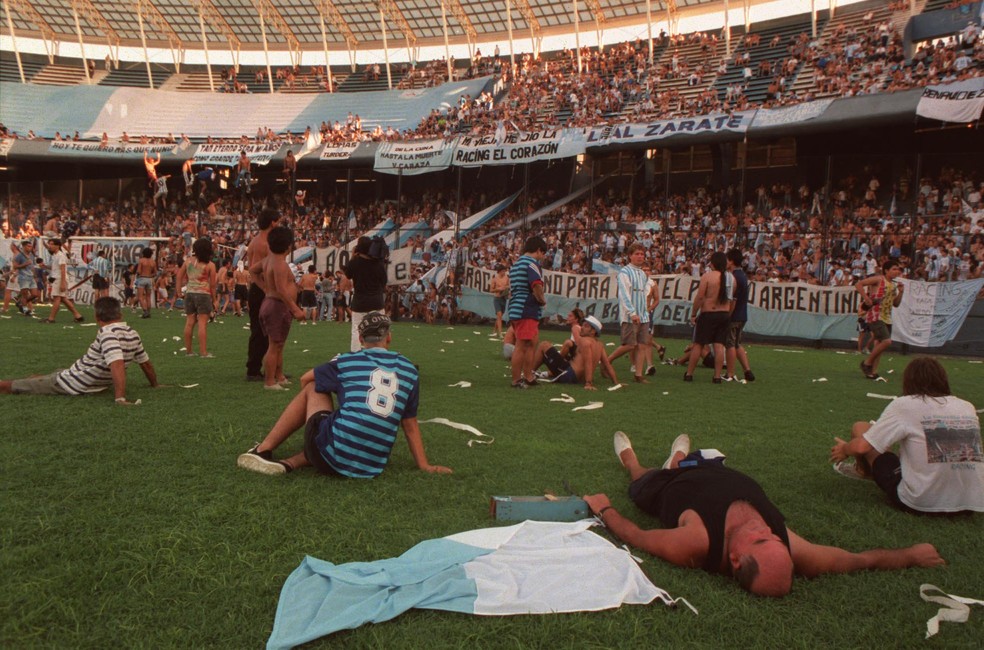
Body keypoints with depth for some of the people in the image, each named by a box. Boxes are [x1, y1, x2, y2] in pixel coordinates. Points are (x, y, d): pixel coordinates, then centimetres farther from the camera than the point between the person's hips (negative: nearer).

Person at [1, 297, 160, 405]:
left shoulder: (107, 333, -25)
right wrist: (155, 384, 24)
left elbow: (117, 364, -39)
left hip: (72, 384, -7)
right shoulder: (133, 334, -4)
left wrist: (120, 398, -43)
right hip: (95, 385, 8)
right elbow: (146, 363, 8)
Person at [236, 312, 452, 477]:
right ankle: (290, 464, 8)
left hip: (334, 456, -2)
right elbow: (410, 425, 16)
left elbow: (305, 380, 25)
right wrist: (424, 465, 23)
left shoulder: (347, 361, 7)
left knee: (312, 388, 20)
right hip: (373, 467, 3)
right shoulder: (408, 370, 11)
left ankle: (263, 450, 18)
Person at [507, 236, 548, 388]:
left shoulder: (516, 264, 21)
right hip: (527, 311, -10)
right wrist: (543, 300, -6)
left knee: (533, 342, 17)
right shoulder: (532, 263, -10)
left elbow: (511, 289, 24)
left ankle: (528, 377, 21)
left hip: (516, 309, 10)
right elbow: (537, 286, -23)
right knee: (522, 346, -4)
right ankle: (516, 380, 1)